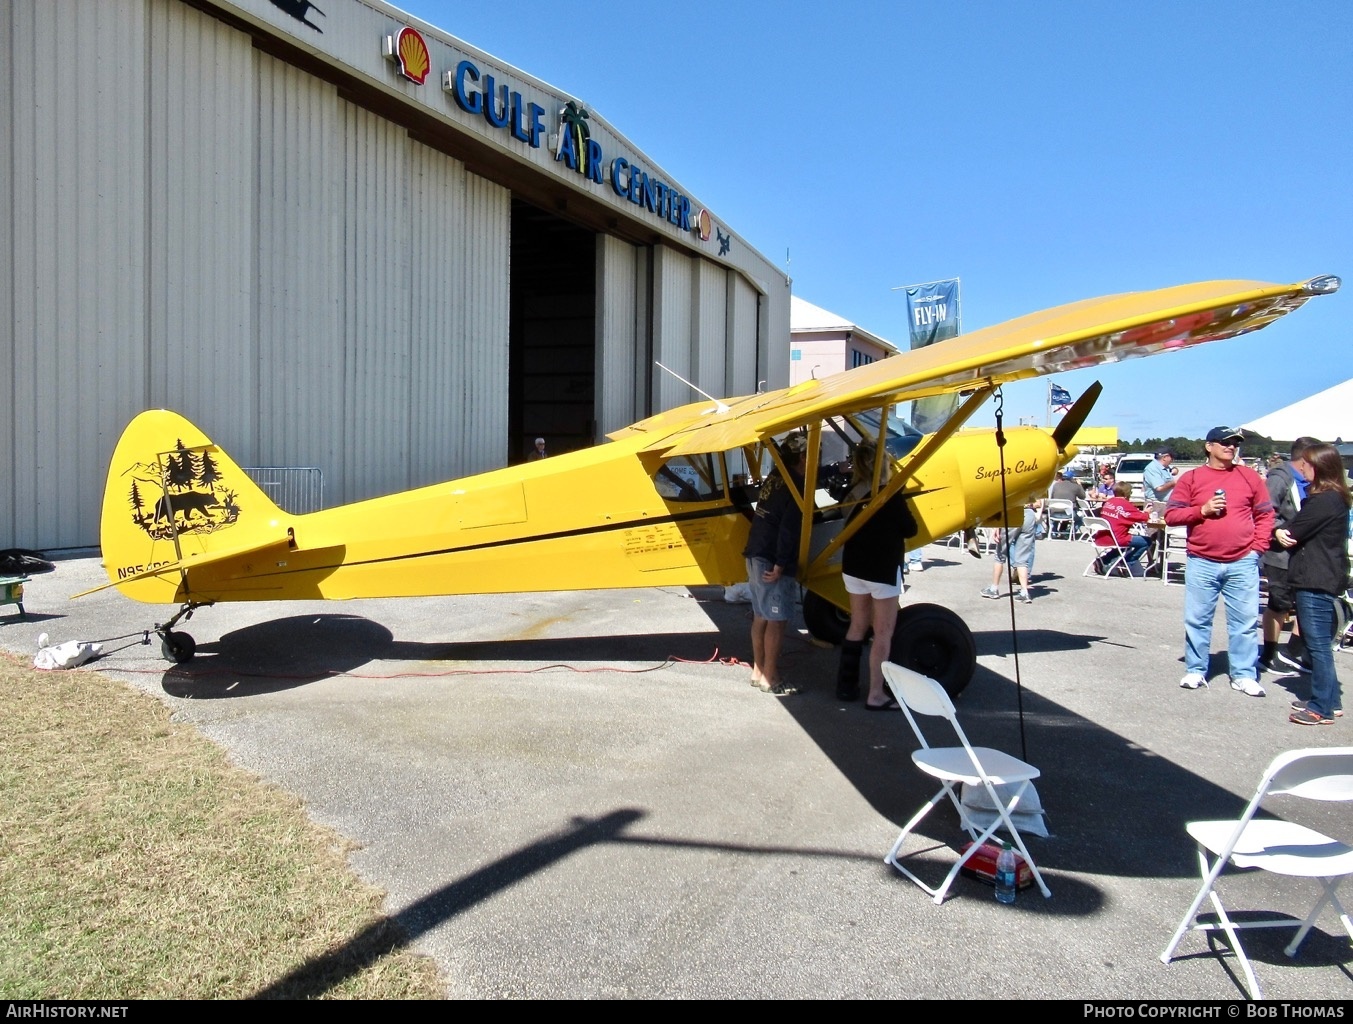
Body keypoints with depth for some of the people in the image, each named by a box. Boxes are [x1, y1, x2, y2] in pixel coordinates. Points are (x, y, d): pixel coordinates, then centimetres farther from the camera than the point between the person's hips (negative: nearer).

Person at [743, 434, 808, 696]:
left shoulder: (774, 476, 10)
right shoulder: (796, 485, -14)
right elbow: (789, 529, -20)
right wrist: (780, 565, -19)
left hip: (755, 554, 9)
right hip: (772, 560, -9)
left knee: (761, 616, 16)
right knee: (776, 620, -1)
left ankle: (758, 671, 25)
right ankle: (770, 679, 6)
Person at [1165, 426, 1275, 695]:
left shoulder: (1249, 476, 8)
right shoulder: (1191, 478, 4)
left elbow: (1265, 514, 11)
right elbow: (1171, 515, 1)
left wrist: (1258, 546, 1)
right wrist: (1202, 510, -12)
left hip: (1243, 563, 1)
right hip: (1201, 563, -1)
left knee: (1245, 621, 4)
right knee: (1197, 620, 5)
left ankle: (1244, 675, 14)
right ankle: (1195, 671, 16)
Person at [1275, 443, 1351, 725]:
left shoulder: (1324, 500, -17)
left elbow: (1292, 533, -16)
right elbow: (1302, 531, 11)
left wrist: (1278, 532, 4)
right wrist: (1284, 532, -8)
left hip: (1316, 581, -10)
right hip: (1319, 578, 10)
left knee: (1318, 645, -5)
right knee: (1319, 644, 16)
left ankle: (1322, 709, 1)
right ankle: (1330, 701, 24)